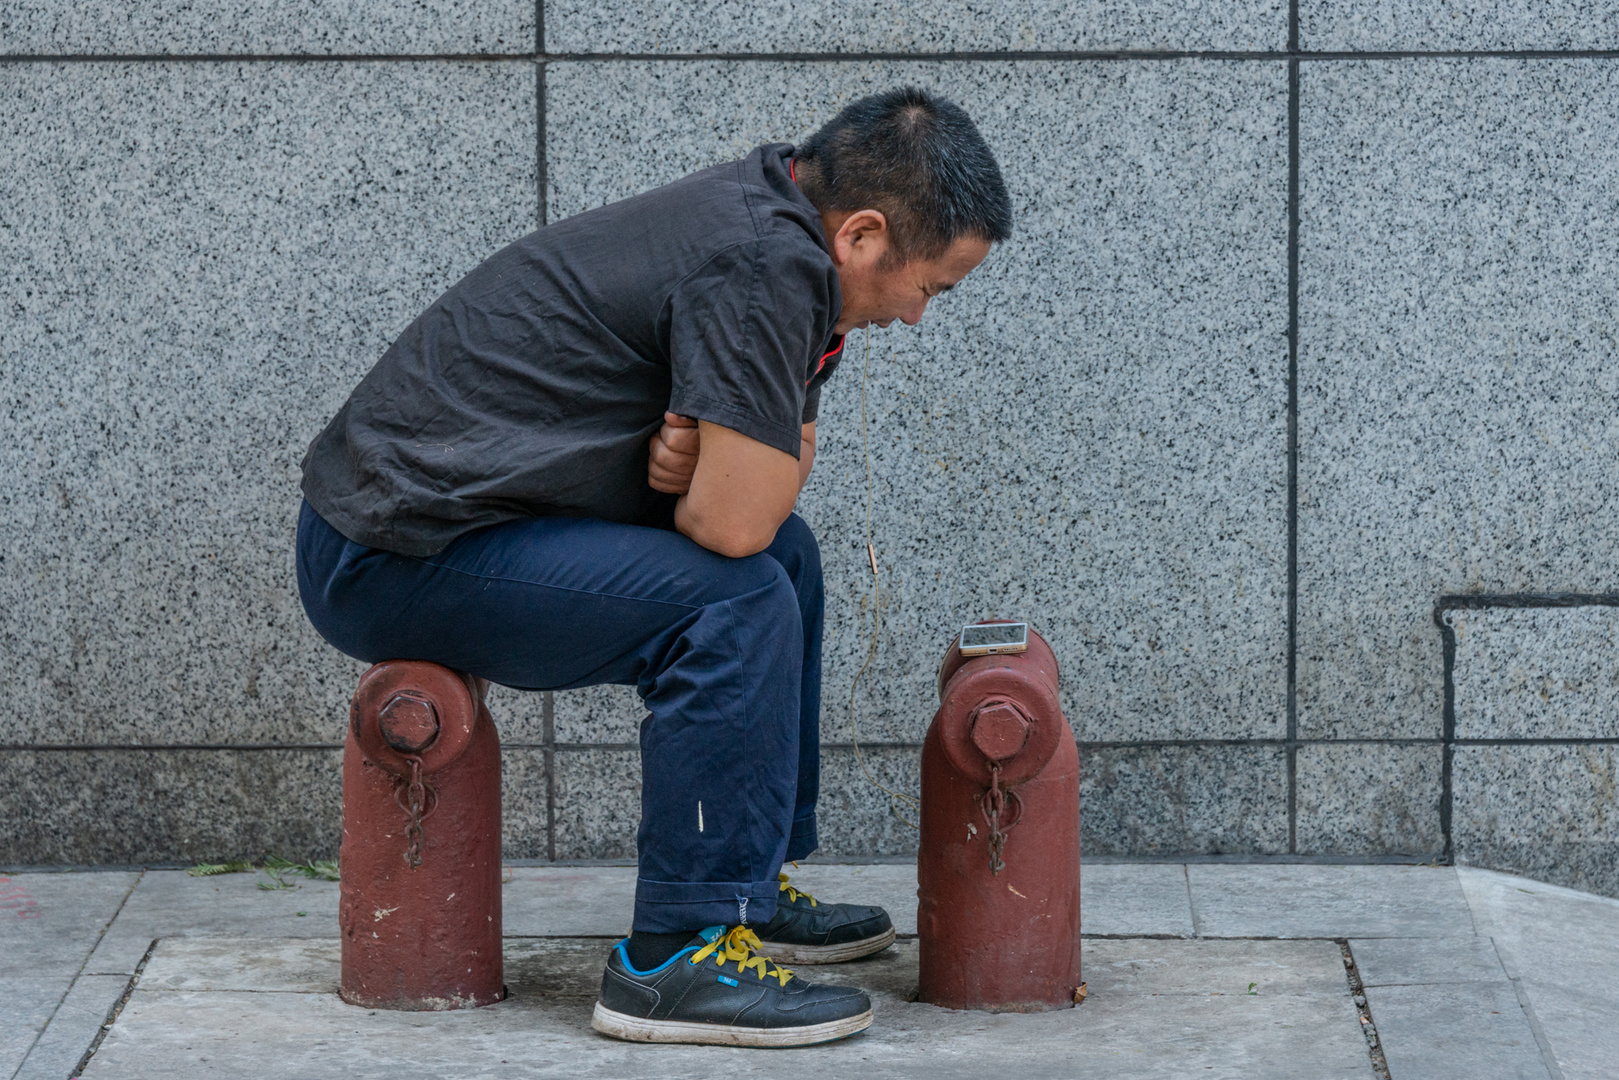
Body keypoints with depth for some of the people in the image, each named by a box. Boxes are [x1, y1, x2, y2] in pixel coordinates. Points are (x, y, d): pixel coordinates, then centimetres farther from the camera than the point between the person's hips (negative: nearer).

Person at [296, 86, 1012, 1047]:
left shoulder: (762, 216, 8)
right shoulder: (765, 264, -22)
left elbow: (777, 465, 14)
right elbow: (733, 522, -25)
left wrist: (699, 462, -8)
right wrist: (701, 476, -2)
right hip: (394, 559, -10)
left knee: (784, 553, 15)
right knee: (735, 598, -22)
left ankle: (755, 886, 22)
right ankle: (677, 957, -15)